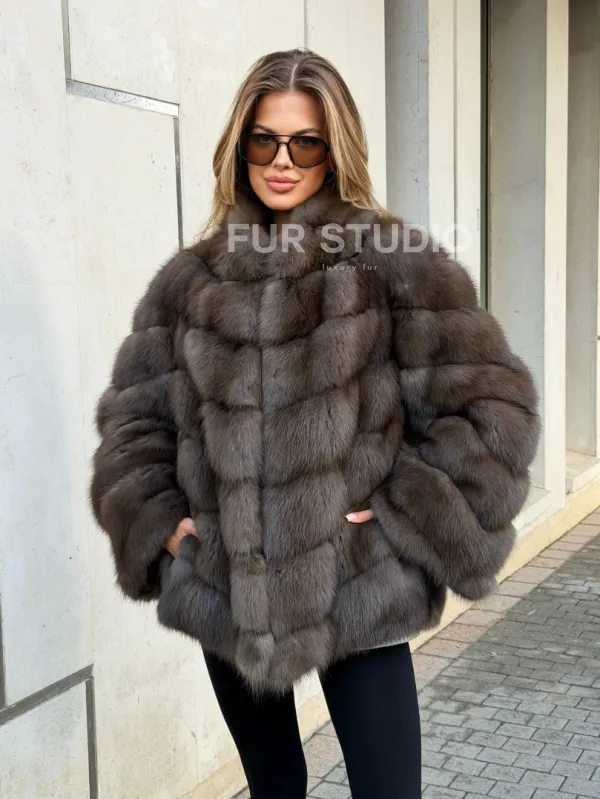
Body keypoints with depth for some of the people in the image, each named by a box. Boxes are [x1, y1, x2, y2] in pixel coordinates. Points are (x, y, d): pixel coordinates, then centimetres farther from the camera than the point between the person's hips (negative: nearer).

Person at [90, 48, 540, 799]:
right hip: (225, 595, 4)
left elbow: (490, 405, -8)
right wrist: (158, 525, -1)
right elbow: (132, 415, 11)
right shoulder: (188, 281, 5)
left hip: (359, 595, -3)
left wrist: (411, 521, -12)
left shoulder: (395, 264, -7)